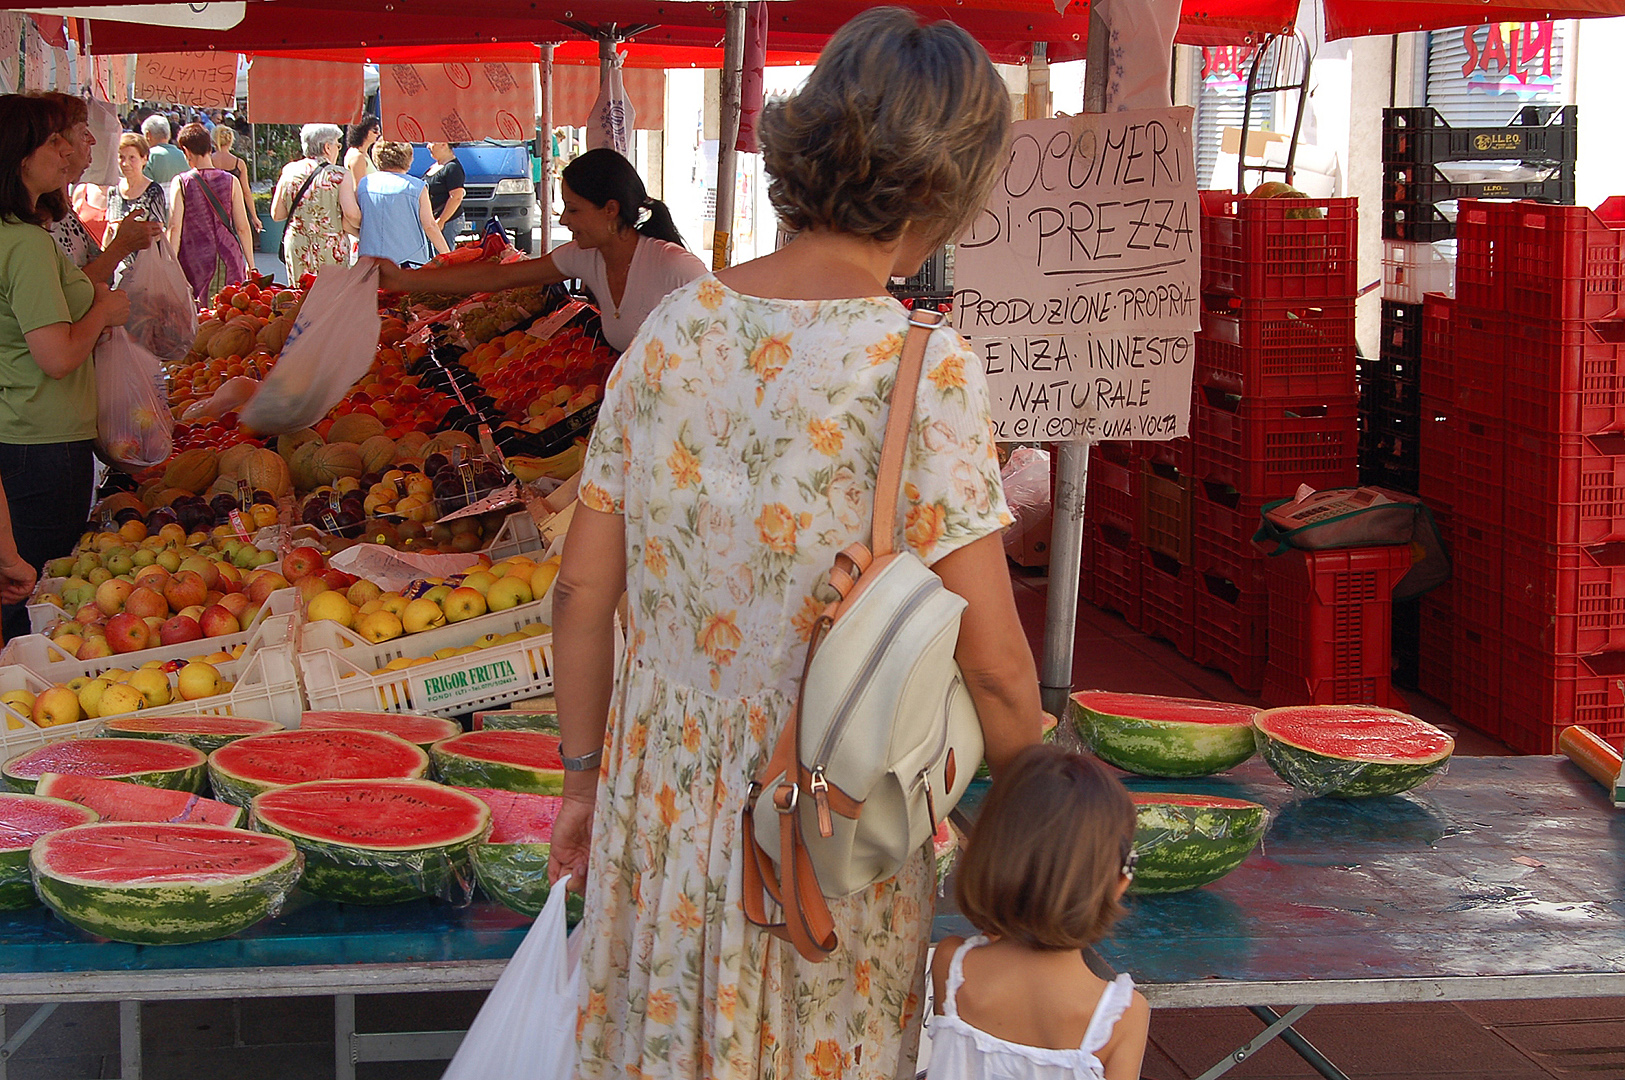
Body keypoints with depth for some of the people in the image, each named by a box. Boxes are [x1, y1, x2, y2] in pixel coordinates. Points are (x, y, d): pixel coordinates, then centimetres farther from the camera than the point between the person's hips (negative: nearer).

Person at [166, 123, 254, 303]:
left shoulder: (181, 182, -5)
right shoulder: (230, 181, 1)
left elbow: (175, 228, -9)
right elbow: (243, 227, 2)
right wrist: (250, 265, 11)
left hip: (195, 262, -2)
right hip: (229, 261, 2)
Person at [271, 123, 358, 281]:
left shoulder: (289, 171, 4)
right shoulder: (340, 175, -7)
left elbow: (276, 214, 7)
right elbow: (351, 214, -16)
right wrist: (359, 226, 5)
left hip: (296, 247, 3)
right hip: (331, 248, -3)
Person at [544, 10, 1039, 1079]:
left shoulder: (675, 328, -4)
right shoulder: (925, 368, -19)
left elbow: (581, 591, 2)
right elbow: (993, 659, -17)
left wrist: (586, 775, 15)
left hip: (662, 793, 4)